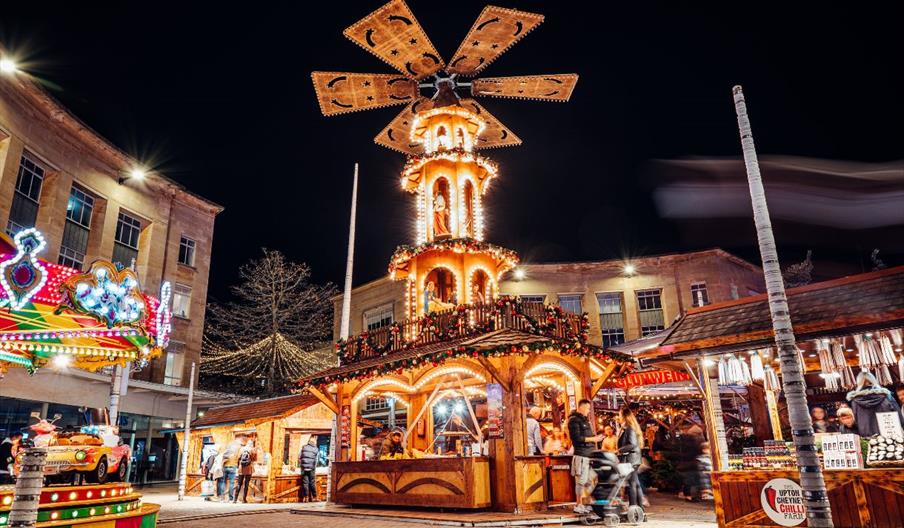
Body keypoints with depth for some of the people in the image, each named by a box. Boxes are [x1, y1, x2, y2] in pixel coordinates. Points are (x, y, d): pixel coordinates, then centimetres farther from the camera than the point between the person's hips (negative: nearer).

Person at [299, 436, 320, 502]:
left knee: (305, 482, 4)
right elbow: (316, 460, 2)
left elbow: (299, 457, 4)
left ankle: (305, 497, 2)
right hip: (311, 468, -1)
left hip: (304, 468, 1)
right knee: (312, 482, 5)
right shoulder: (316, 449, 3)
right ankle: (314, 497, 8)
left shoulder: (304, 447, 6)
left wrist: (300, 465, 14)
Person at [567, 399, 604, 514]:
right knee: (581, 481, -5)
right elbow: (576, 438, -18)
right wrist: (592, 439, -15)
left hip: (589, 455, 9)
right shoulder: (574, 420, -9)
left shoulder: (584, 419, 20)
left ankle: (585, 504, 19)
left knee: (591, 480, 11)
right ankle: (578, 506, 3)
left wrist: (595, 437, 8)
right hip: (581, 455, -9)